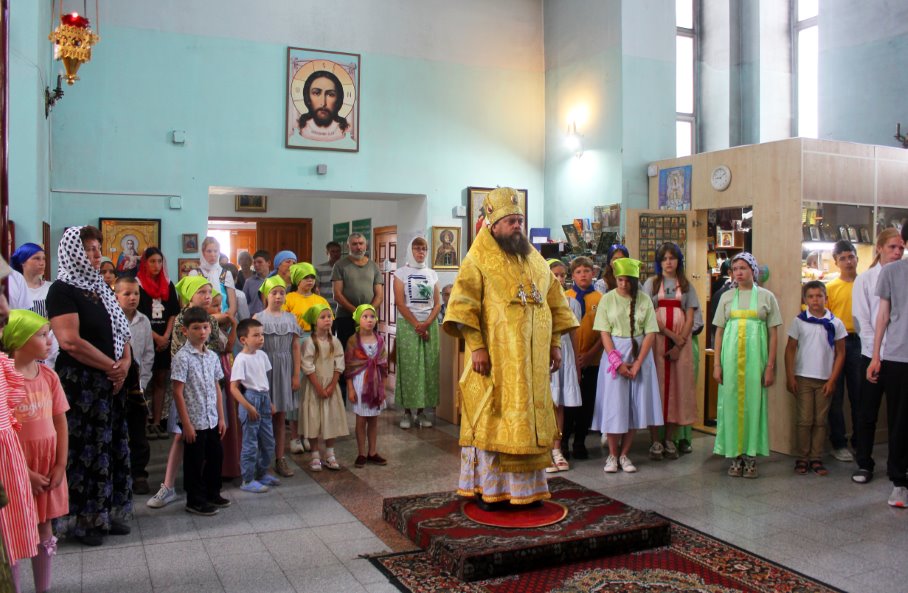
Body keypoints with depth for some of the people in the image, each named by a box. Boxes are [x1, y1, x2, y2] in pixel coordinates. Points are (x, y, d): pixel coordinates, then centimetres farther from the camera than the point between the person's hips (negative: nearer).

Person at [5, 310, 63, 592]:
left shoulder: (49, 376, 2)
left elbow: (60, 423, 5)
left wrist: (60, 466, -1)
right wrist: (25, 472, -16)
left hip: (48, 468, 6)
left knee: (44, 534, 17)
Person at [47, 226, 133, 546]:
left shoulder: (101, 289, 14)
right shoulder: (62, 290, -10)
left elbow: (121, 329, 17)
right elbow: (70, 341, -20)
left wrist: (125, 362, -1)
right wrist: (112, 366, -14)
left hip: (110, 382, 8)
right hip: (78, 383, -8)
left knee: (112, 446, 11)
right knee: (83, 450, 0)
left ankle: (107, 513, 23)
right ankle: (82, 520, 12)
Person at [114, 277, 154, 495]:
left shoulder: (144, 322, 5)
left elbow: (148, 355, 8)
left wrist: (142, 381, 1)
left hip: (136, 384, 3)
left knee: (138, 433, 7)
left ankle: (139, 475, 17)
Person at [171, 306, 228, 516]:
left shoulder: (212, 356, 7)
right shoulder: (182, 357, -13)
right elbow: (178, 392, -13)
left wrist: (221, 418, 10)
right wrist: (186, 423, -15)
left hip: (212, 420, 7)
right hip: (194, 420, -6)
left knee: (215, 457, 16)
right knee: (194, 462, 5)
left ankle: (212, 494, 33)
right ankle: (195, 501, 19)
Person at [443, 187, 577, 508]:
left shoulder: (535, 260, 13)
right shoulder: (478, 260, -5)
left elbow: (554, 302, 16)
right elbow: (464, 305, -13)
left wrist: (555, 344, 10)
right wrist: (476, 346, -20)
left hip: (532, 360, 6)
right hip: (495, 358, -6)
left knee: (528, 419, 10)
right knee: (492, 418, 0)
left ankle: (526, 486, 22)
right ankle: (487, 488, 11)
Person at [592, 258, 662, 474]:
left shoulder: (644, 300, 1)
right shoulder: (607, 299, 0)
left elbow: (650, 334, -2)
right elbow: (604, 333, -4)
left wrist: (637, 364, -11)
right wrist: (617, 362, -13)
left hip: (639, 356, 1)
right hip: (614, 354, -1)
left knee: (635, 406, 3)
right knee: (613, 405, -1)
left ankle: (624, 454, 14)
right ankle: (612, 455, 10)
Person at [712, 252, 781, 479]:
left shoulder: (766, 297, 5)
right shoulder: (727, 297, 10)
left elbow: (773, 334, 4)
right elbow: (719, 332, 9)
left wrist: (770, 366, -3)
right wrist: (717, 364, 2)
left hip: (755, 356, -1)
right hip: (731, 356, 2)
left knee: (753, 402, 0)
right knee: (731, 402, 2)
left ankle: (751, 456, 10)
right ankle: (735, 456, 11)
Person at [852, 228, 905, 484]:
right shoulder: (865, 279, 3)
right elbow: (861, 321, 0)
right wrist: (878, 351, -9)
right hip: (873, 355, -1)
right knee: (868, 413, 4)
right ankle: (864, 464, 14)